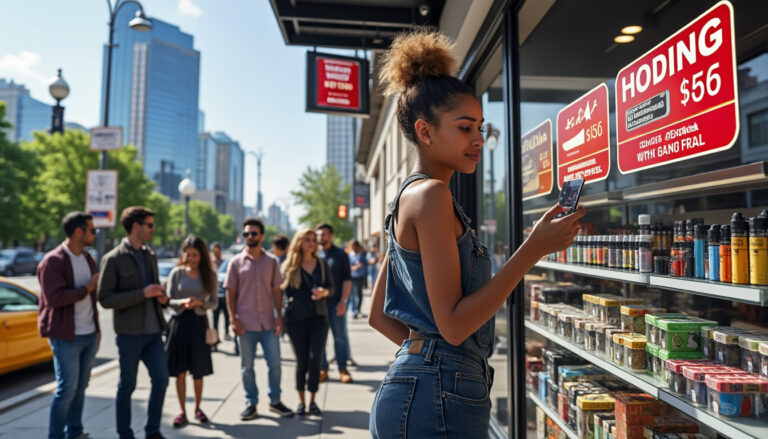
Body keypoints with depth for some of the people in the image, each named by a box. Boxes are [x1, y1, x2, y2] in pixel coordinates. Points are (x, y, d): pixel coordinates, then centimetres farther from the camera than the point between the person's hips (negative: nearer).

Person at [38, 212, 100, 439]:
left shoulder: (88, 259, 12)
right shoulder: (53, 261, -12)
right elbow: (54, 298, -22)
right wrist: (87, 287, -16)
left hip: (89, 334, 7)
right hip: (67, 336, -7)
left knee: (81, 386, 13)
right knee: (67, 388, -1)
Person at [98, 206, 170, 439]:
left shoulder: (150, 256, 12)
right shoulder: (113, 259, -8)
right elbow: (105, 299, -13)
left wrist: (161, 296, 0)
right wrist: (143, 293, -21)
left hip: (153, 331, 6)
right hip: (129, 333, -5)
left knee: (161, 378, 5)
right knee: (127, 385, 7)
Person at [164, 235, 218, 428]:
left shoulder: (210, 274, 1)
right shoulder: (176, 273, 0)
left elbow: (214, 302, 2)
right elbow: (168, 300, 1)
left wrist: (200, 303, -17)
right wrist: (182, 302, -19)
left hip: (199, 323, 0)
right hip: (179, 322, 0)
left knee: (198, 372, 9)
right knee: (180, 371, 4)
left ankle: (197, 408, 28)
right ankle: (183, 412, 17)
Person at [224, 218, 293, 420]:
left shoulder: (271, 261, 4)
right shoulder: (236, 262, 0)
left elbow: (276, 290, 6)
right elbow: (231, 293, 1)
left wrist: (279, 316, -1)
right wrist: (233, 319, -7)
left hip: (268, 322, 1)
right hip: (246, 324, -1)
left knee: (275, 364, 6)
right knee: (247, 366, 9)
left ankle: (275, 401, 23)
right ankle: (251, 403, 23)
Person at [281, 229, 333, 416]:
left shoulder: (322, 264, 7)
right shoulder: (290, 266, 0)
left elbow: (331, 286, 9)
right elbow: (285, 291, 5)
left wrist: (324, 292, -10)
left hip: (319, 317, 2)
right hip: (296, 318, -1)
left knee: (315, 358, -5)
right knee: (302, 360, 4)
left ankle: (312, 400, 9)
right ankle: (301, 400, 20)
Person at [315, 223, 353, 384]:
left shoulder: (340, 255, 3)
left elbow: (347, 279, 0)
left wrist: (343, 301, -8)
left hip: (336, 303, -2)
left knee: (340, 336, 3)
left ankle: (342, 369, 14)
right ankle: (322, 369, 17)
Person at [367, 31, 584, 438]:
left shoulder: (407, 198, 12)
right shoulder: (431, 194, -16)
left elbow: (379, 316, 14)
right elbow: (454, 323, -20)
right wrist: (534, 248, -21)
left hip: (411, 385, 9)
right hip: (439, 396, -9)